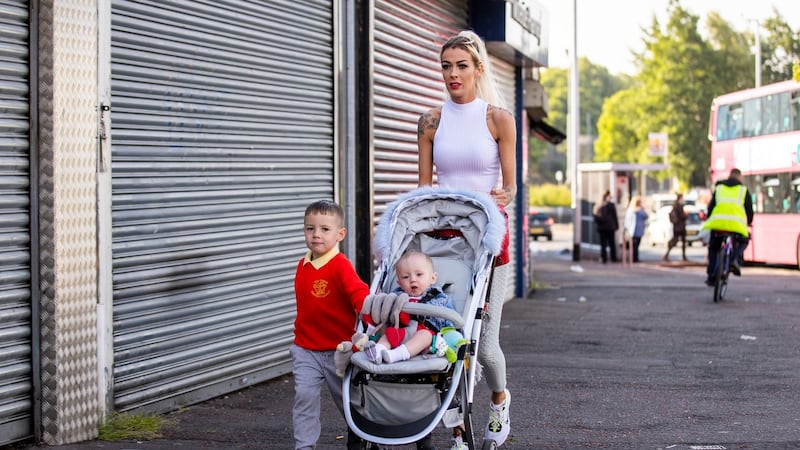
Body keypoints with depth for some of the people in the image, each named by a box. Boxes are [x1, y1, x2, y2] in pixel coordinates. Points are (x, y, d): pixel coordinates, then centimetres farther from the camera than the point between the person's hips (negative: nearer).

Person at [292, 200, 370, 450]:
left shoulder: (341, 266, -18)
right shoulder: (303, 266, 4)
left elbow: (359, 295, -31)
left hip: (338, 348, -4)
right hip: (306, 348, 4)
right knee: (304, 395, -12)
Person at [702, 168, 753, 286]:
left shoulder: (719, 188, 23)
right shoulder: (743, 190, 19)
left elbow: (710, 207, 22)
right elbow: (749, 210, 21)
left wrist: (709, 220, 37)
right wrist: (749, 222, 39)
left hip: (717, 222, 1)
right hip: (736, 224, -1)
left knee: (713, 248, 21)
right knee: (744, 241, 28)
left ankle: (710, 276, 11)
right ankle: (736, 260, 1)